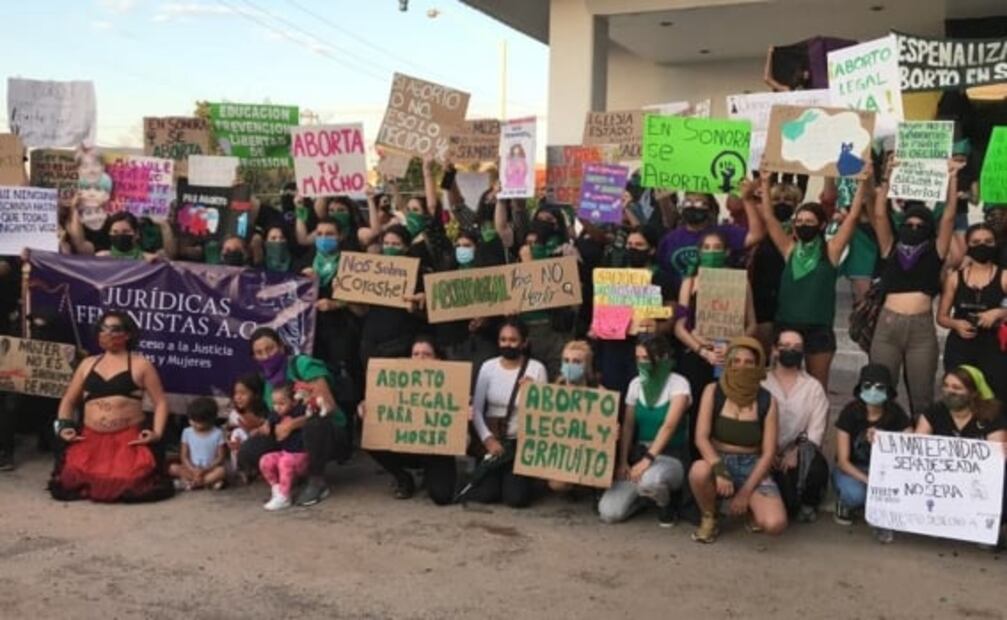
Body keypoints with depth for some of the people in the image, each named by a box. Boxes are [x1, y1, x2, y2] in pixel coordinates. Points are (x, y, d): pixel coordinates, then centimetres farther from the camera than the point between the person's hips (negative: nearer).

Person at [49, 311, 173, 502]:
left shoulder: (140, 364, 5)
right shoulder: (88, 363, 17)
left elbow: (160, 402, 2)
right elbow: (69, 400, 21)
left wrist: (157, 433, -11)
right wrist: (63, 427, 5)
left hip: (128, 439, -3)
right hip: (90, 438, 3)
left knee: (128, 482, -24)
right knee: (73, 479, -18)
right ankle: (90, 482, 16)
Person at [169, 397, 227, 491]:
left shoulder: (217, 434, -5)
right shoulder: (187, 432, 2)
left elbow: (221, 458, -6)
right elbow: (184, 456, 1)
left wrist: (205, 470, -19)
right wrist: (193, 470, -17)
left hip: (210, 470, -2)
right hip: (192, 469, 2)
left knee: (221, 471, -33)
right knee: (173, 468, -24)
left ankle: (190, 483, -36)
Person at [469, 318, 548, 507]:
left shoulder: (536, 369, -7)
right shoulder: (488, 367, -1)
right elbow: (476, 409, -2)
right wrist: (487, 439, -14)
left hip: (521, 442, -2)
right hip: (492, 440, 2)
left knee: (516, 498, -15)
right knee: (484, 494, -12)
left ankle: (518, 477, 20)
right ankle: (493, 474, 22)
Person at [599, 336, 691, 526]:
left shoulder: (678, 383, -11)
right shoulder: (636, 383, 5)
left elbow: (669, 425, -22)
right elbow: (627, 426, 7)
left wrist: (648, 459, -32)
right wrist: (623, 462, -4)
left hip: (670, 456, -4)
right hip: (639, 452, 5)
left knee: (649, 480, -42)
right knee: (609, 513, -14)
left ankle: (666, 501, -3)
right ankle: (645, 494, 18)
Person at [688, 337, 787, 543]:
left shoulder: (767, 401, -4)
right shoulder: (713, 391, -5)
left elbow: (768, 453, -5)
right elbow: (701, 438, -12)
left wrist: (745, 493, -13)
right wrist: (719, 470, -30)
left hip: (752, 466, 0)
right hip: (718, 460, 0)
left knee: (774, 524, -25)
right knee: (699, 471, -38)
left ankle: (751, 507, 13)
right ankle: (709, 518, -5)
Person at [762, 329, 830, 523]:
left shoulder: (813, 387, 10)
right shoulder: (761, 383, 4)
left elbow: (816, 431, 0)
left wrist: (797, 453, -16)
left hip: (800, 453, 2)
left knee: (817, 468, -33)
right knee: (787, 498, -25)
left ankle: (808, 503, 1)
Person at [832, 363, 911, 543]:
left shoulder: (896, 413, -10)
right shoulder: (850, 412, -15)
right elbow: (843, 460, -17)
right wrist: (868, 481, -32)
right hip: (852, 470, -2)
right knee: (856, 494, -35)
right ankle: (845, 502, 3)